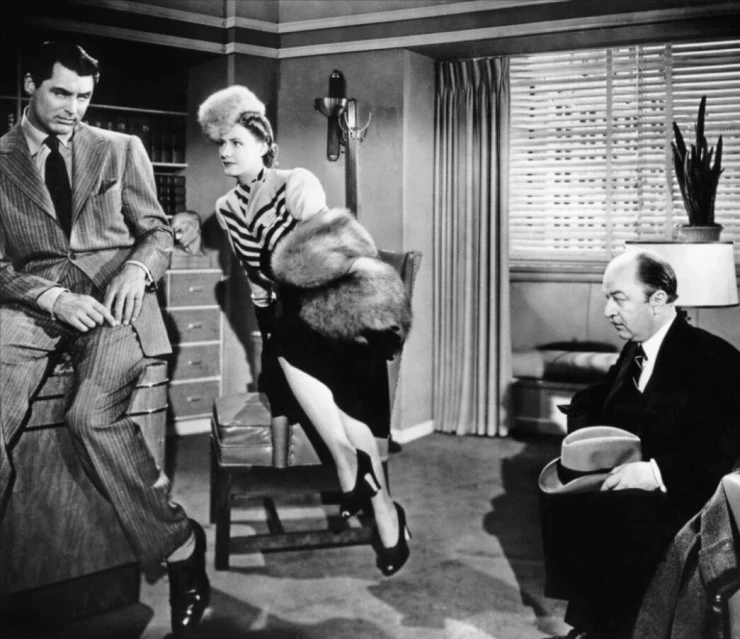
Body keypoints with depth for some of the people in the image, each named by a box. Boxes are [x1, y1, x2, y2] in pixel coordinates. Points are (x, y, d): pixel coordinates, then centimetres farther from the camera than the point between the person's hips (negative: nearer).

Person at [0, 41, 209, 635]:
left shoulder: (121, 149, 15)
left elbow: (157, 231, 15)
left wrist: (136, 269, -8)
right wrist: (52, 297, -13)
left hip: (112, 293, -1)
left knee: (93, 417, -29)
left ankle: (180, 547, -16)